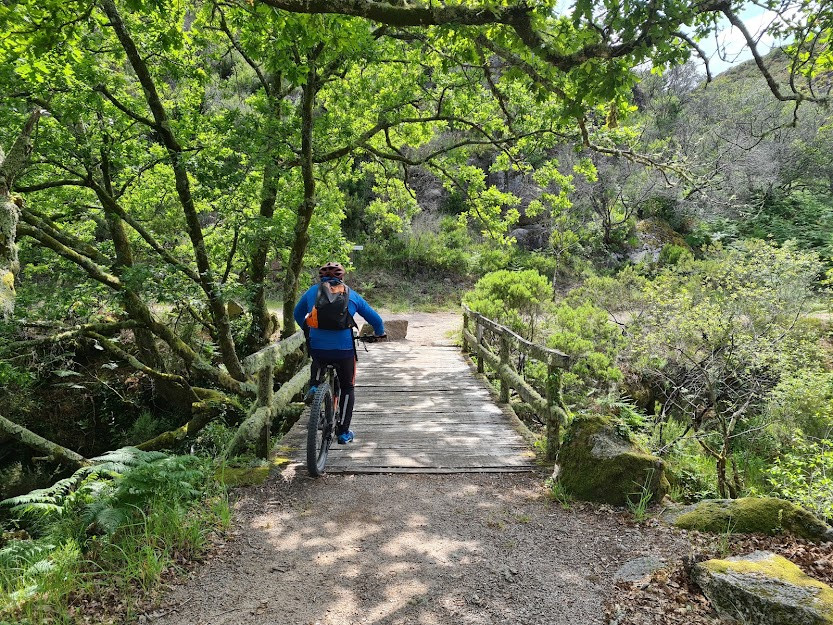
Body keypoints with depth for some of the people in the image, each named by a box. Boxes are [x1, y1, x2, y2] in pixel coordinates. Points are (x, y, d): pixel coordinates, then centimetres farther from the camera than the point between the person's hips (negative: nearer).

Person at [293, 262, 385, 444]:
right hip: (344, 349, -1)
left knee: (318, 361, 37)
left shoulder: (312, 291, 11)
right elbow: (374, 318, 16)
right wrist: (380, 333, 36)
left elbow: (297, 314, 25)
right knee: (347, 388, 18)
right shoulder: (352, 294, 9)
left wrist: (307, 330, 42)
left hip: (317, 348, 1)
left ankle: (314, 385, 13)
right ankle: (343, 433, 20)